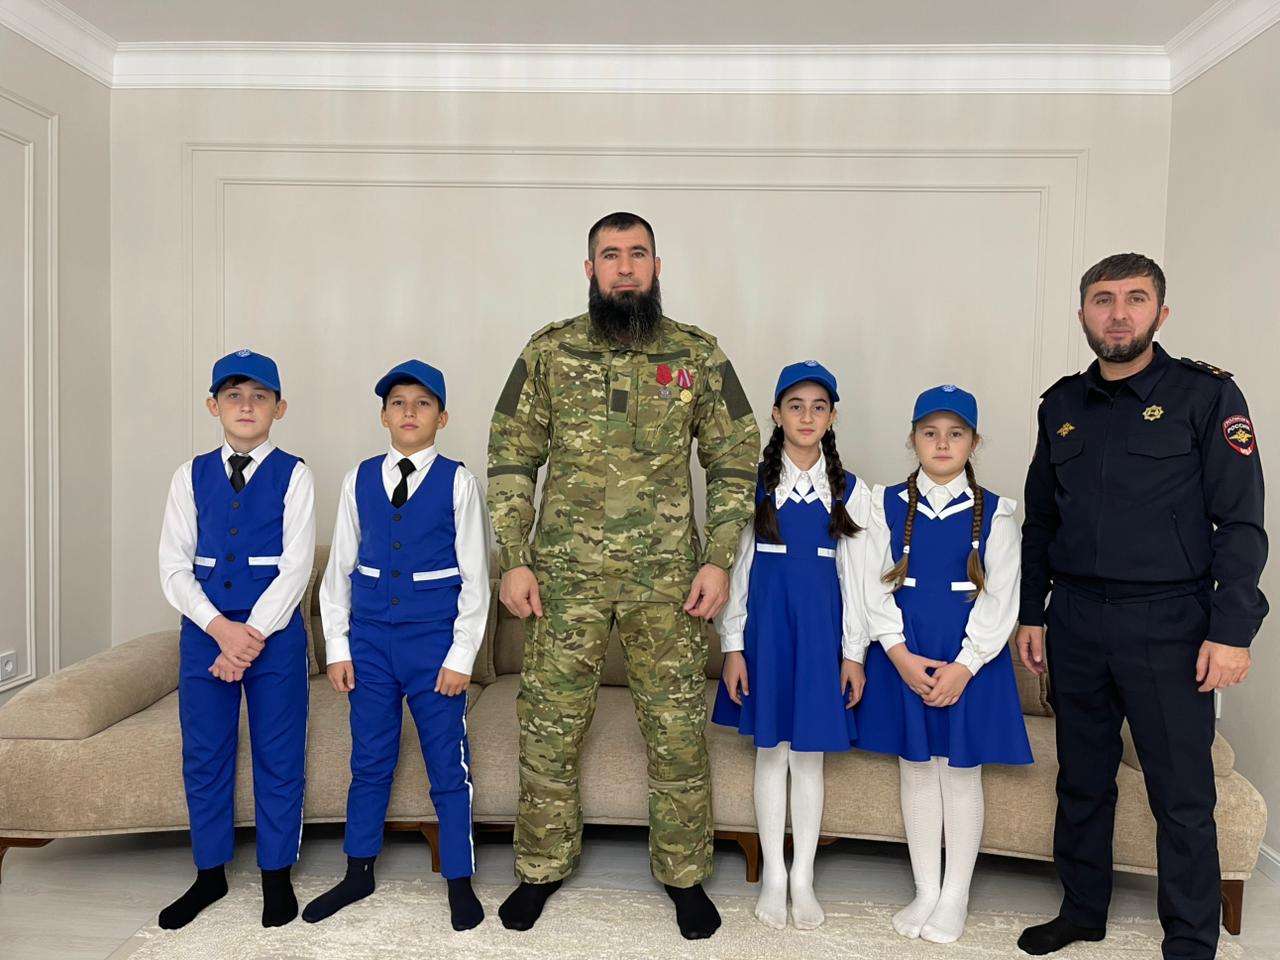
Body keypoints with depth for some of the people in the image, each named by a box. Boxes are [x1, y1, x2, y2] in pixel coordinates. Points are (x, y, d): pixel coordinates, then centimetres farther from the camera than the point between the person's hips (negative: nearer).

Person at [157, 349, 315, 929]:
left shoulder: (293, 475, -2)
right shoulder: (191, 477, 6)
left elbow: (295, 567, -8)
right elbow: (174, 567, 2)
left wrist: (254, 634, -15)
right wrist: (219, 628, -12)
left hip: (275, 632, -3)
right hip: (205, 629, 3)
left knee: (278, 756, 5)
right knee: (203, 755, 11)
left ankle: (277, 876, 22)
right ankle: (210, 874, 29)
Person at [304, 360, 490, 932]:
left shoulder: (457, 482, -5)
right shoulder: (359, 481, 4)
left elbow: (474, 576, -4)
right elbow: (339, 569, 8)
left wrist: (461, 655, -8)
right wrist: (337, 647, 4)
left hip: (435, 639, -3)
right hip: (370, 638, 3)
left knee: (448, 766, 5)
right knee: (369, 761, 14)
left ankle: (459, 882, 21)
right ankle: (359, 873, 33)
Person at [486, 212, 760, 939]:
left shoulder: (699, 354, 1)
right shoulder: (549, 351, 1)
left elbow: (736, 461, 4)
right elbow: (511, 459, 3)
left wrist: (718, 560, -4)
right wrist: (515, 559, -4)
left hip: (668, 575, 0)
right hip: (566, 572, 0)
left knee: (679, 730, 8)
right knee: (549, 727, 9)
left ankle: (685, 874, 29)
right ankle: (543, 868, 30)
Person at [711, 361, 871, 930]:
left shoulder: (851, 492, 3)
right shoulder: (754, 484, -1)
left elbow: (854, 575, 3)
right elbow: (736, 567, -1)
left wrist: (853, 653, 0)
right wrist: (732, 646, -4)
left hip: (820, 625, 1)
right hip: (766, 622, 0)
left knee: (809, 754, 8)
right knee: (769, 751, 9)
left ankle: (803, 877, 23)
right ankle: (772, 875, 24)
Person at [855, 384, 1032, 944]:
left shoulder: (995, 512, -1)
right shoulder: (887, 504, 2)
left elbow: (1001, 599, -4)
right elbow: (875, 584, -1)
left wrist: (965, 665, -13)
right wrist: (900, 654, -12)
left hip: (970, 658, -1)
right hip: (903, 656, 1)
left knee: (961, 770, 7)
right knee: (915, 768, 10)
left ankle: (955, 897, 23)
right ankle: (925, 891, 25)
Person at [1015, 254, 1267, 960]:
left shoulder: (1205, 395, -4)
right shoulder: (1061, 405, 9)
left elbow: (1240, 522, -7)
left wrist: (1231, 630, -13)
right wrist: (1031, 613, 11)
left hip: (1168, 624, -4)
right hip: (1076, 622, 4)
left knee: (1182, 796, 4)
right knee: (1082, 781, 15)